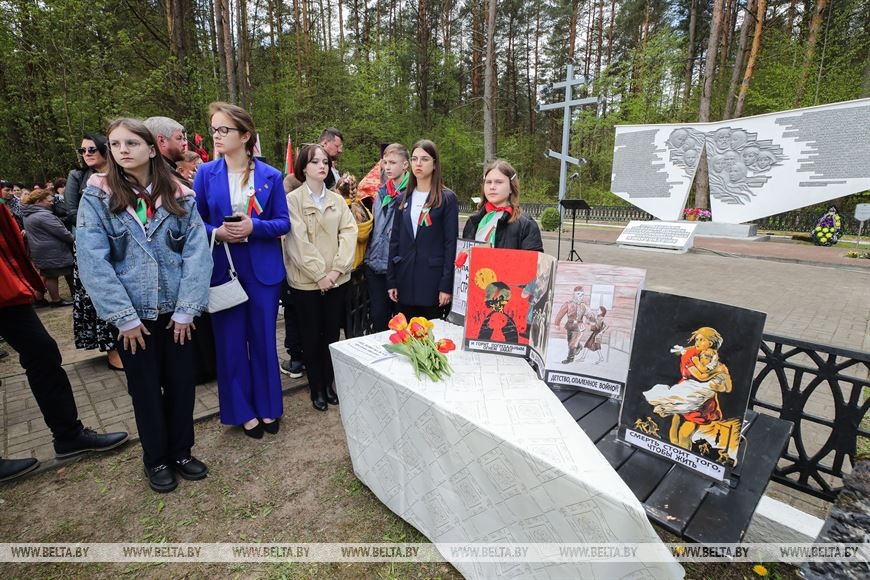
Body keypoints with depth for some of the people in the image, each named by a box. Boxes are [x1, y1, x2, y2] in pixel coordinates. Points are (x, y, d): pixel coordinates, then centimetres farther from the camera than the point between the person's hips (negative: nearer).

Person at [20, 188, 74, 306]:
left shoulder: (28, 215, 12)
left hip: (40, 251, 9)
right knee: (52, 275, 0)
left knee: (47, 274, 17)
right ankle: (56, 300, 8)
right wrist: (73, 239, -3)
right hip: (51, 251, -9)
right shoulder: (43, 215, -20)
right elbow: (61, 231, -21)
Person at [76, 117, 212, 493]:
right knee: (146, 389, 11)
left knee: (181, 383, 9)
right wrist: (124, 317, -13)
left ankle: (181, 452, 30)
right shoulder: (97, 197, -3)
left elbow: (197, 253, -6)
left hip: (176, 311, 1)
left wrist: (187, 308, -12)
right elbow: (93, 262, -9)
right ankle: (156, 460, 31)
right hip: (132, 314, -1)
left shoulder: (179, 197, 1)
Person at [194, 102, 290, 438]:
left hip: (263, 270, 0)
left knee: (263, 339, 10)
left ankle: (267, 406, 28)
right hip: (223, 269, 1)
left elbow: (283, 223, -1)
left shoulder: (270, 176, -1)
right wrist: (216, 232, -15)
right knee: (231, 342, 8)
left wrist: (253, 227, -17)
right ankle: (242, 411, 26)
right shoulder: (206, 173, 2)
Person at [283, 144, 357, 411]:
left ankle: (328, 384, 26)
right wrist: (319, 274, -14)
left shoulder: (337, 199, 9)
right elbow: (299, 241, -11)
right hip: (306, 280, -3)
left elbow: (349, 232, -1)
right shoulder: (293, 199, -3)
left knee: (332, 333, 10)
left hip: (337, 279, 3)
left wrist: (337, 269, -12)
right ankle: (316, 388, 23)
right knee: (311, 335, 7)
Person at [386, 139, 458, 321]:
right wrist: (391, 281, 5)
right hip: (405, 280, 4)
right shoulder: (404, 198, 11)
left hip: (433, 279, -4)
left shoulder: (447, 198, -2)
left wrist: (446, 285, -11)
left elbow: (451, 243, -6)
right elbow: (395, 240, 10)